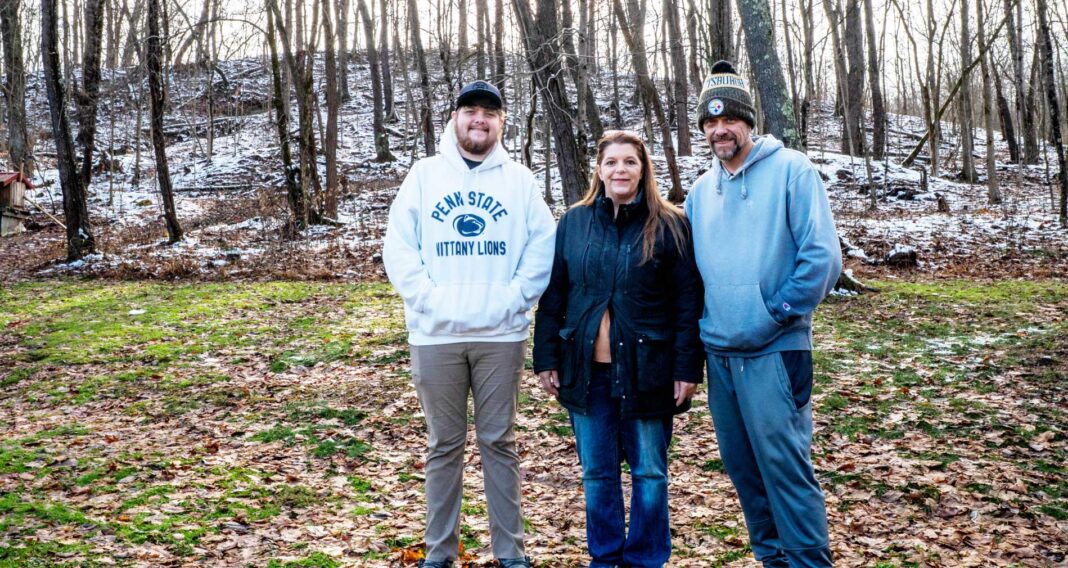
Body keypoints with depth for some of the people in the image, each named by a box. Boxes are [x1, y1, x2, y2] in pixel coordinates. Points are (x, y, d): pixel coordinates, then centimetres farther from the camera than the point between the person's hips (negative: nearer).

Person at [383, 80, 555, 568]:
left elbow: (543, 247, 2)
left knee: (499, 442, 8)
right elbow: (398, 247, 2)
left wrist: (513, 299, -10)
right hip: (435, 334, 0)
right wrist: (428, 299, -10)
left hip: (501, 334, 0)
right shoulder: (424, 175, 6)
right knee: (443, 446, 9)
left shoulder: (520, 180, 6)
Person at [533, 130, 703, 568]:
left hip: (647, 371, -2)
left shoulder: (669, 225, -2)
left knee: (649, 473, 8)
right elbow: (552, 297, 7)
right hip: (586, 370, 2)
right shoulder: (574, 223, 5)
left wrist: (687, 367, -8)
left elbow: (688, 304, -3)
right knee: (597, 473, 12)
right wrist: (546, 359, 3)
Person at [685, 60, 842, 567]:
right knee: (741, 466, 14)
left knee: (784, 463, -7)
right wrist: (702, 320, 8)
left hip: (773, 351, -6)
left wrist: (777, 313, -12)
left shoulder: (790, 170, -6)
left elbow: (821, 255, -12)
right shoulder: (701, 189, 12)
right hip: (718, 351, 7)